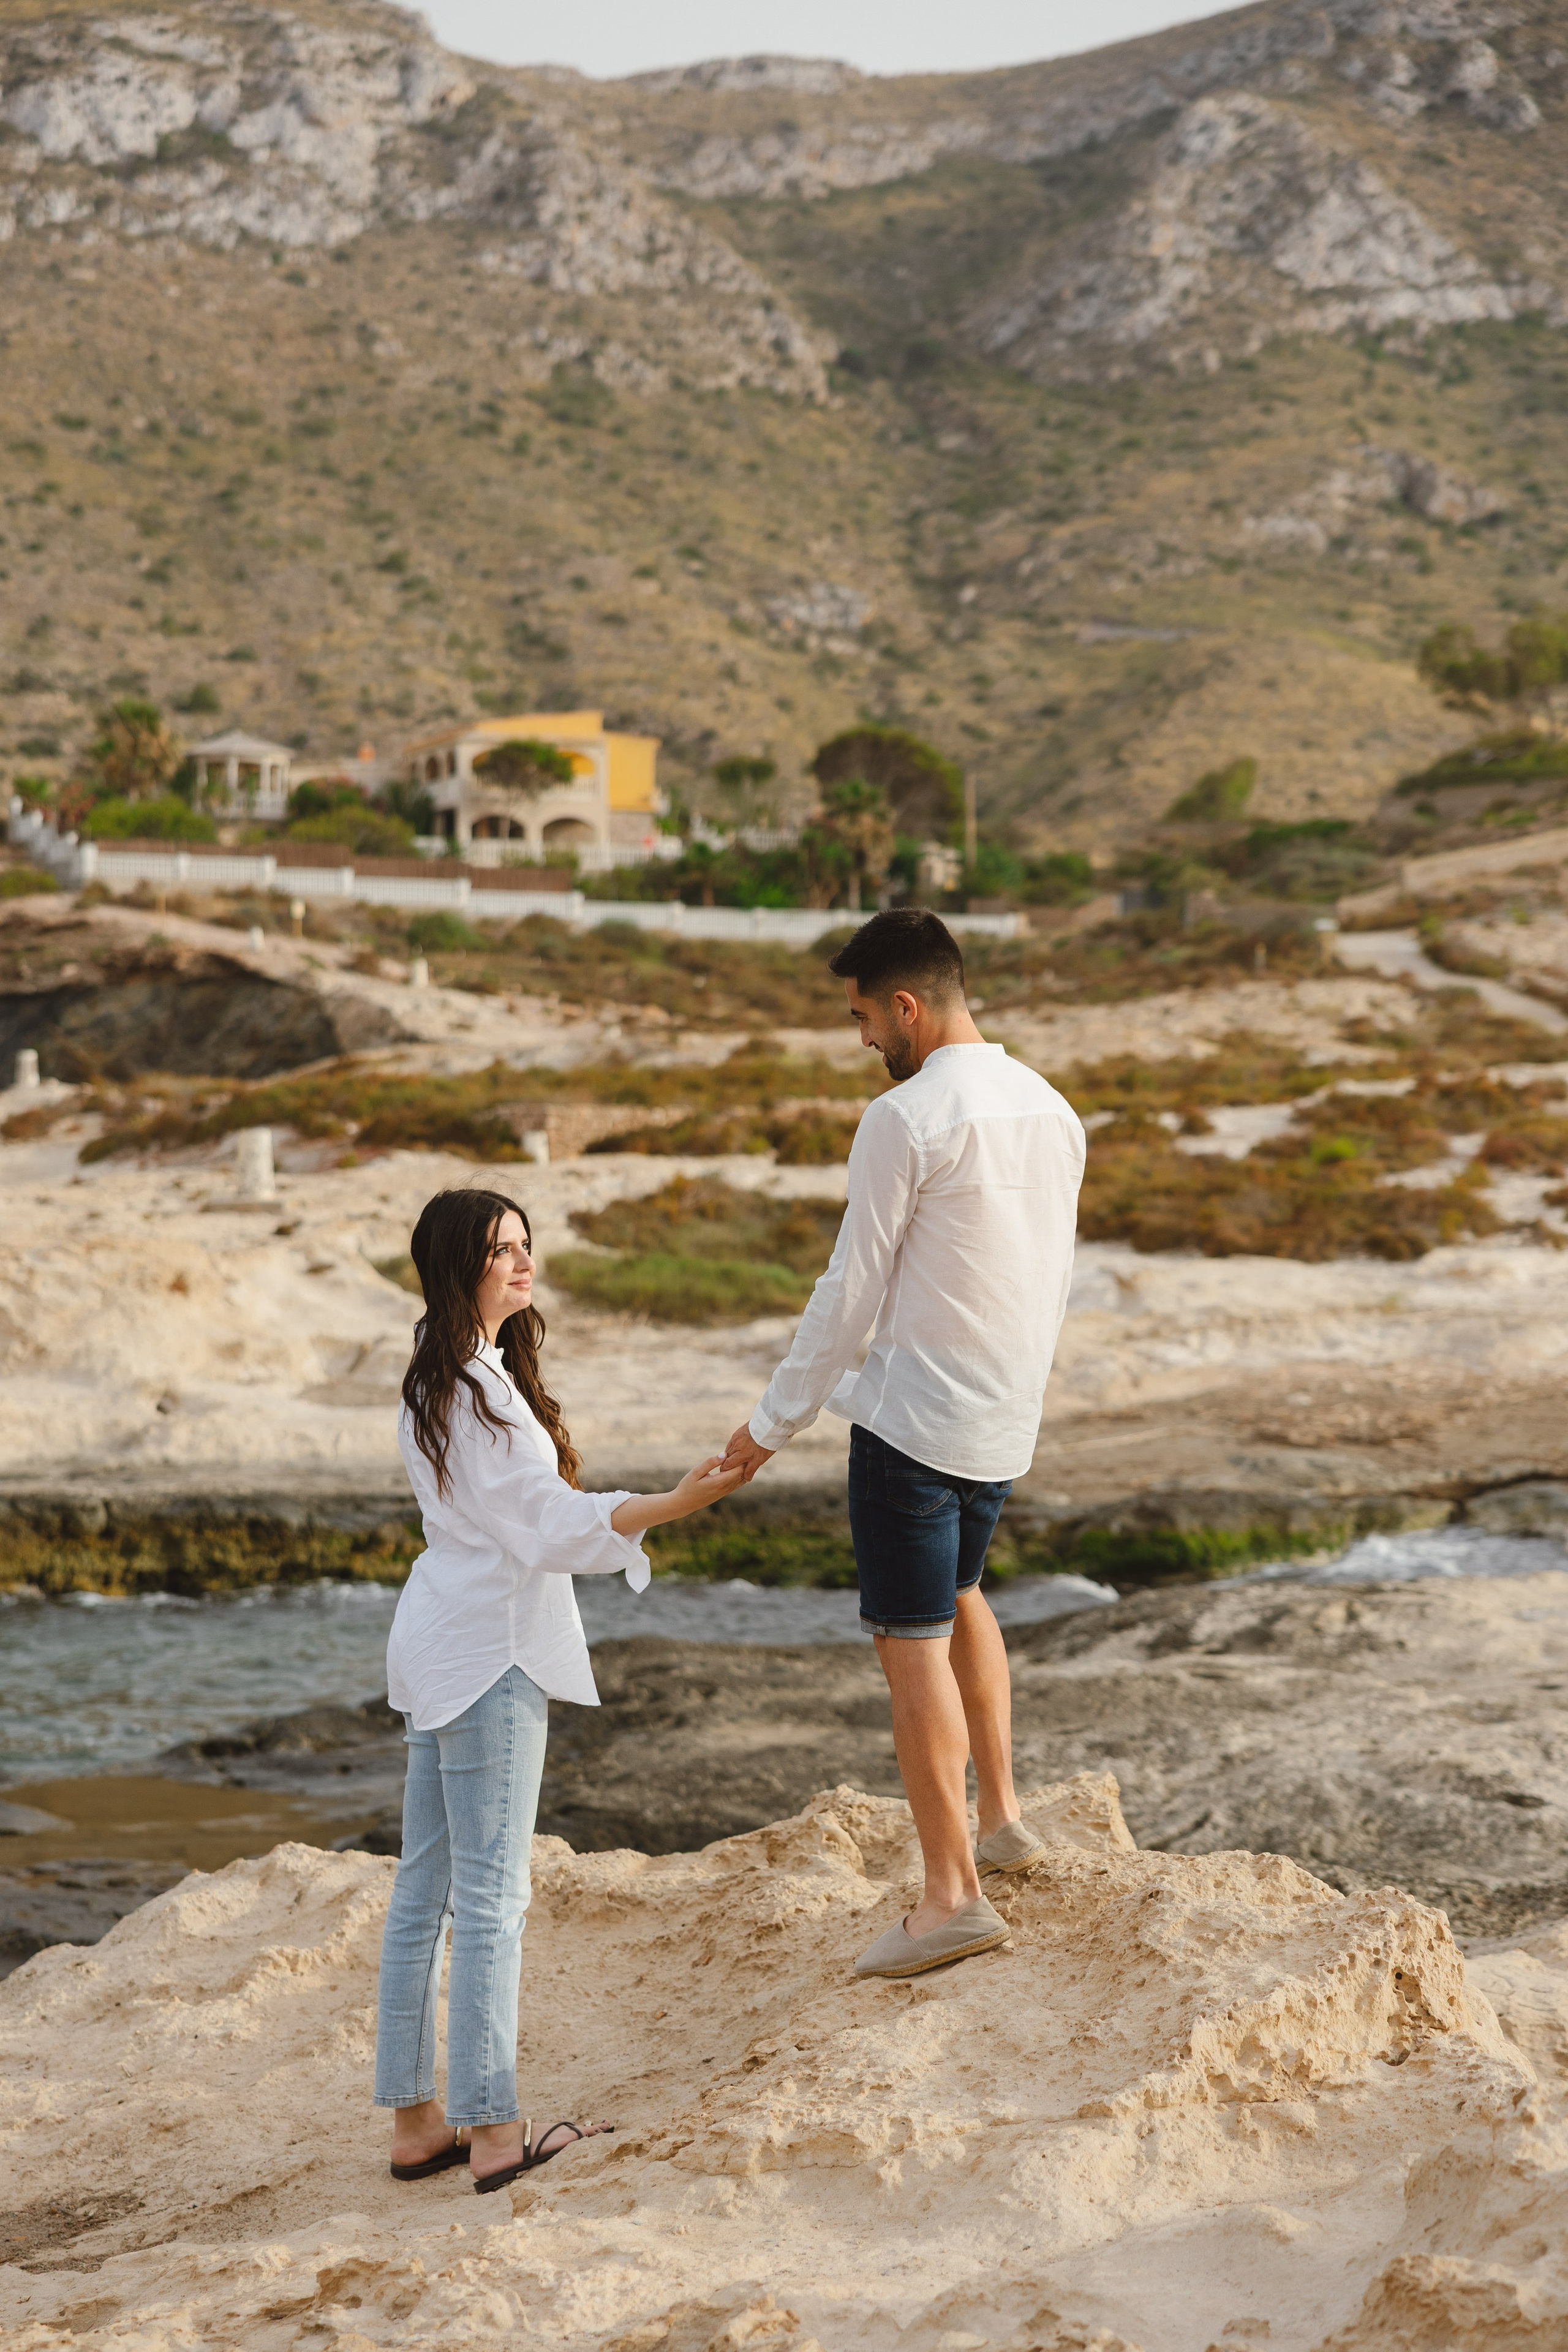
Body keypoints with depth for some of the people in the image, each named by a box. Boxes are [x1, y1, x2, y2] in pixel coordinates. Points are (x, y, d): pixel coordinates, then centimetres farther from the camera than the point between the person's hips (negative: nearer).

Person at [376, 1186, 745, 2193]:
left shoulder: (435, 1383, 13)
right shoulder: (478, 1390, -18)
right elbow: (547, 1523, -21)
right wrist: (674, 1504, -27)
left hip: (442, 1646, 10)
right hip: (490, 1654, -10)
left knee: (426, 1891, 10)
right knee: (491, 1895, -6)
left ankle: (416, 2120, 16)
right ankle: (494, 2134, -2)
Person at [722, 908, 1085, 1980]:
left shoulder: (906, 1120, -16)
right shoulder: (1052, 1112, 7)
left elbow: (851, 1293, -13)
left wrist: (775, 1422, -3)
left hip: (912, 1417, -8)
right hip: (1007, 1424, 8)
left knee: (914, 1644, -3)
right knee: (960, 1594, 28)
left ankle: (953, 1894, -3)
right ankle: (1001, 1819, 31)